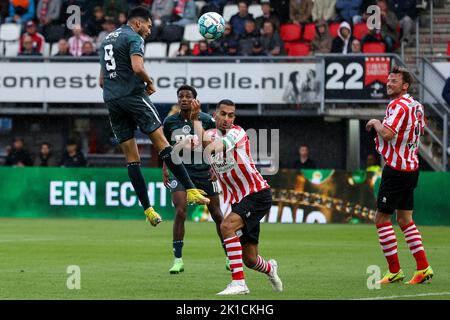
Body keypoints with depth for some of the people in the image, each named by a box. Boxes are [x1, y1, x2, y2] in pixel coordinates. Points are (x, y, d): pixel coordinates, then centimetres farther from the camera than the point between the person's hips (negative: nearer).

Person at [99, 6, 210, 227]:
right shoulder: (134, 38, -3)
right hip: (132, 94, -7)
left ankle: (147, 209, 1)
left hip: (111, 99, 7)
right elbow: (137, 68, -20)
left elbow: (102, 81, 26)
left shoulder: (107, 40, 23)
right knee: (162, 143, -6)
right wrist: (149, 83, -2)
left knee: (131, 157, 4)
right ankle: (190, 191, -11)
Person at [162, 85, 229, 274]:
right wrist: (165, 169, 6)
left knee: (217, 214, 5)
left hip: (204, 172, 0)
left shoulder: (206, 120, -6)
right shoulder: (170, 122, 0)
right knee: (180, 212, -16)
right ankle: (178, 260, -10)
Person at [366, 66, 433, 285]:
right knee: (405, 220, 14)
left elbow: (387, 134, -31)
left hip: (396, 169, -9)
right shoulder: (416, 106, 11)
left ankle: (394, 271, -1)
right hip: (411, 167, 9)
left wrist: (376, 123, -11)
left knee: (381, 219, -1)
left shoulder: (398, 105, -18)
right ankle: (423, 268, 10)